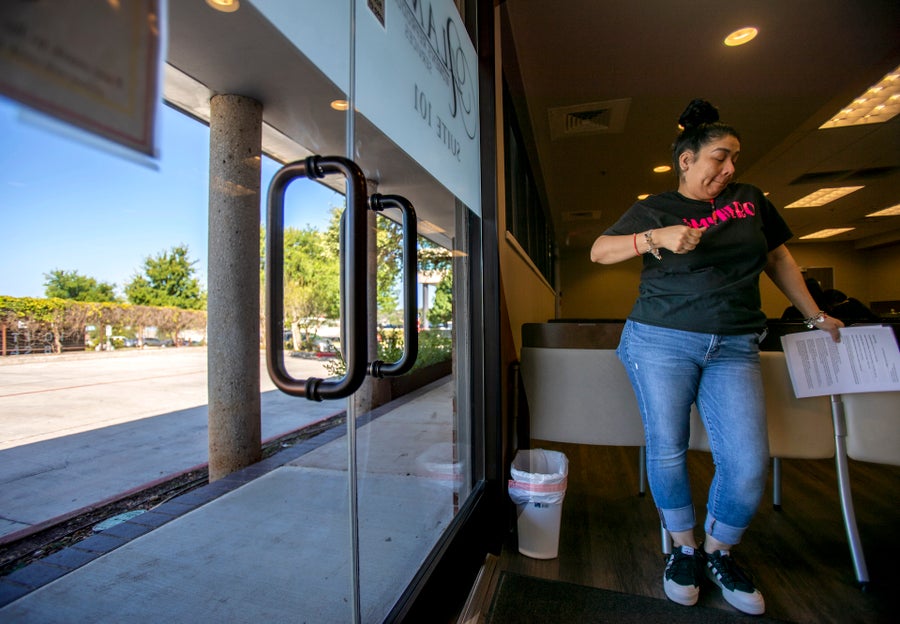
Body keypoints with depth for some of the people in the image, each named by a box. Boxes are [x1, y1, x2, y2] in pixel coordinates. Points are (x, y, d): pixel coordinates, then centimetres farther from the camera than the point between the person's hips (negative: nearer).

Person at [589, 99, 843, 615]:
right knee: (668, 451, 1)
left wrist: (816, 315, 26)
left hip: (734, 347, 3)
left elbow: (779, 258, 25)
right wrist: (655, 237, -18)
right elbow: (599, 251, -3)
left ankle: (719, 554, 23)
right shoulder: (655, 209, 5)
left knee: (749, 463, -4)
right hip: (662, 341, -2)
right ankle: (685, 549, 25)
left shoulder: (750, 200, 16)